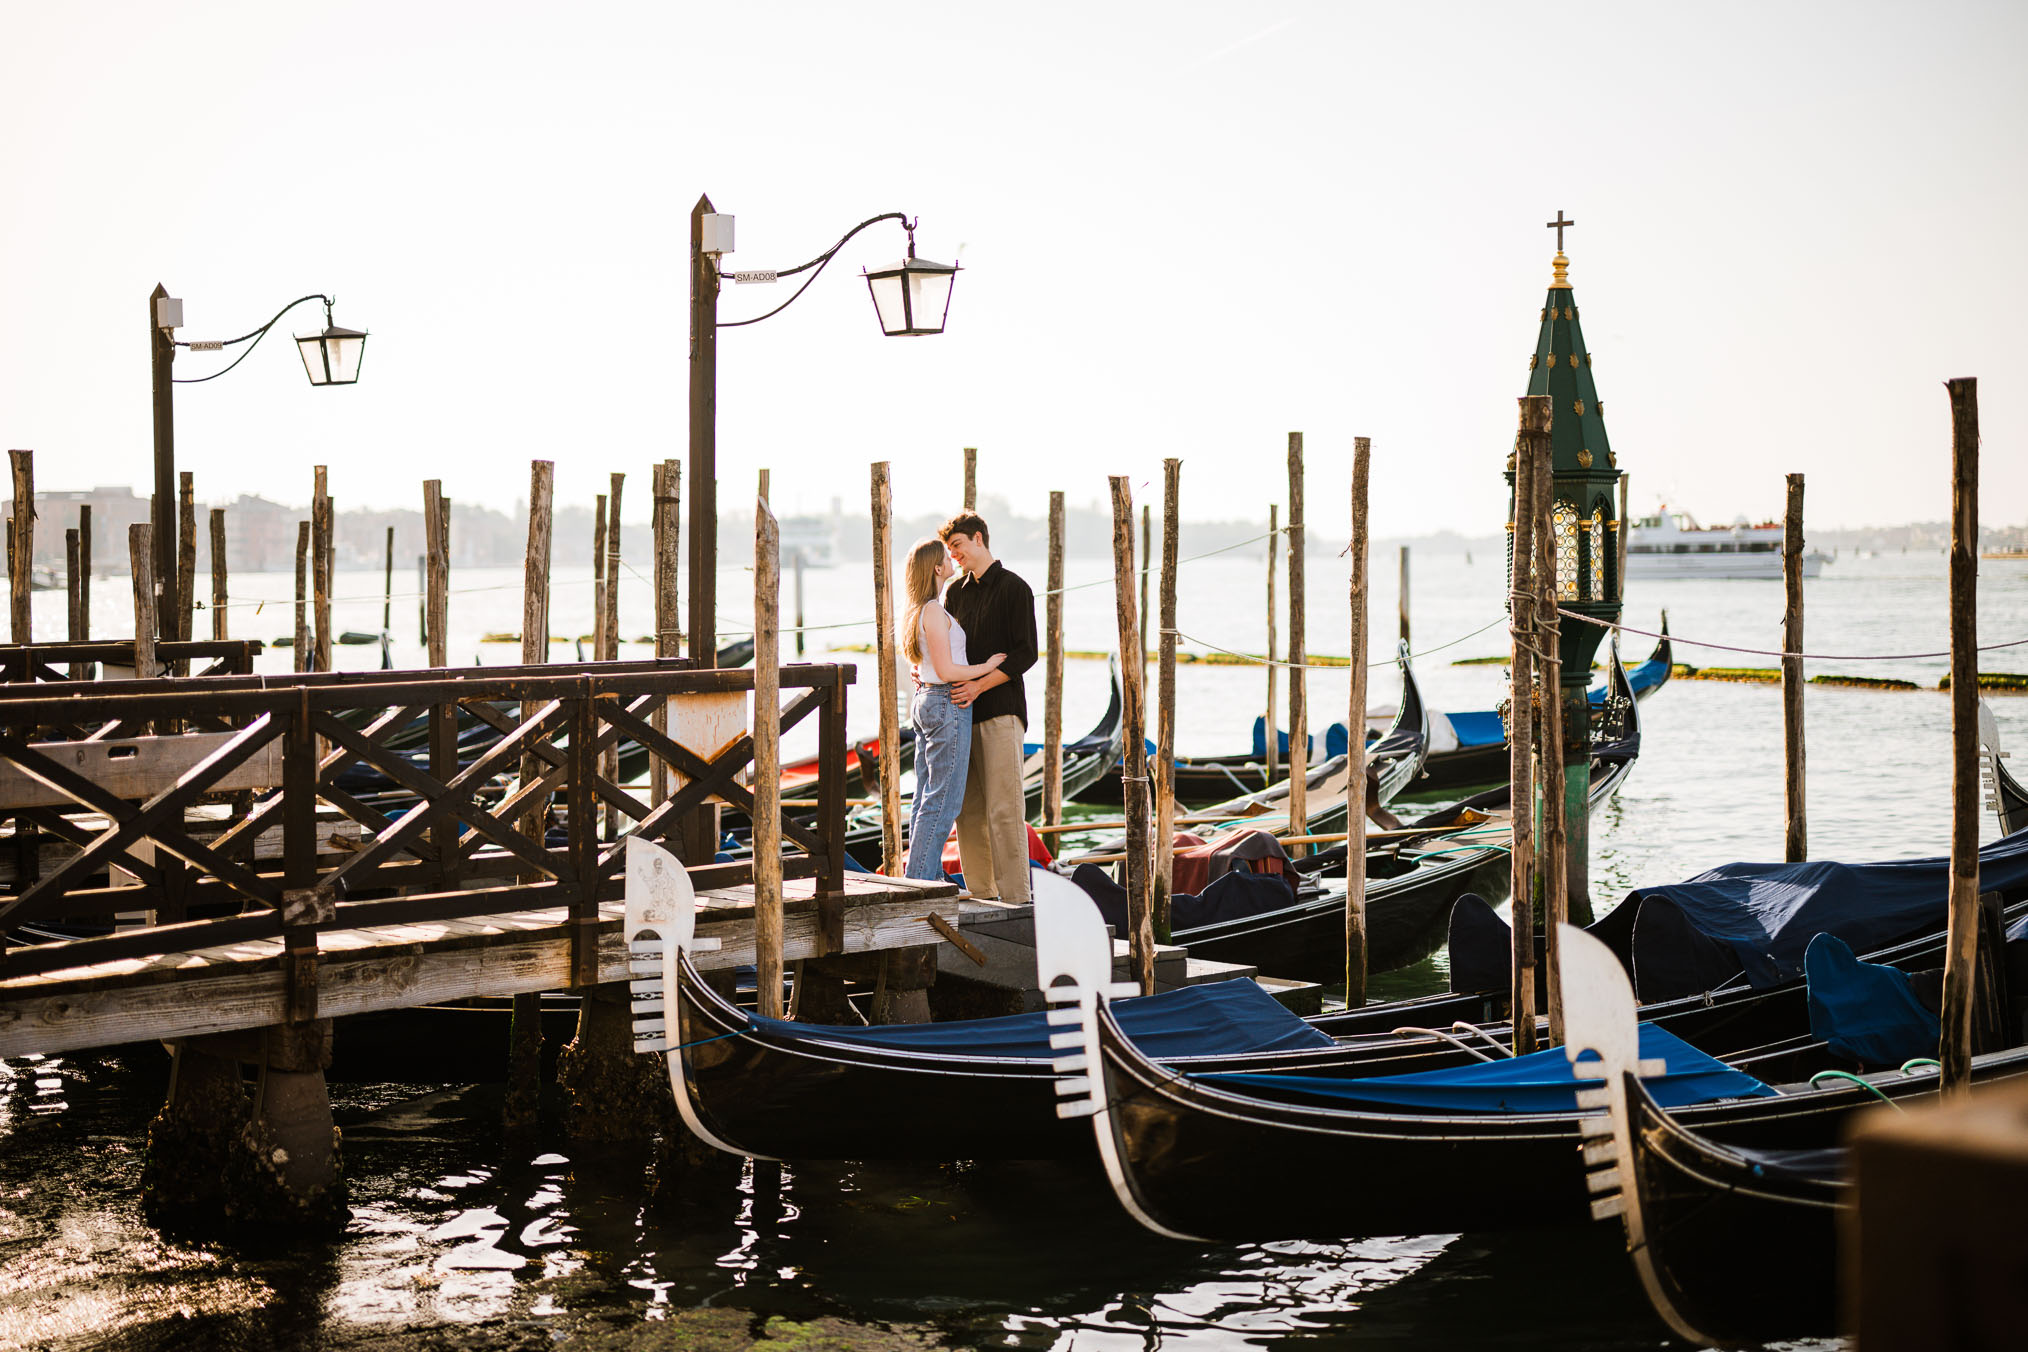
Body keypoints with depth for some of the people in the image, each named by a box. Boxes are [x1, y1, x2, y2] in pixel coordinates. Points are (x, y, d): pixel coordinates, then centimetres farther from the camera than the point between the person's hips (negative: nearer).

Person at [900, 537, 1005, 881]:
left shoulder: (919, 611, 13)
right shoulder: (934, 611, -16)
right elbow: (946, 671, -18)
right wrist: (988, 665, -8)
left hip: (924, 700, 10)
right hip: (947, 703, -10)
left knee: (926, 798, 11)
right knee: (942, 801, -6)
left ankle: (929, 877, 15)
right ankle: (919, 882, -5)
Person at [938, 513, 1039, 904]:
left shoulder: (1013, 588, -2)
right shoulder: (957, 592, 17)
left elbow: (1024, 655, -8)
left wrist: (978, 685, -18)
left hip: (1001, 711, -6)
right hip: (962, 712, 6)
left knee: (1004, 808, -8)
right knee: (969, 810, 6)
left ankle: (1016, 897, -6)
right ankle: (981, 895, 11)